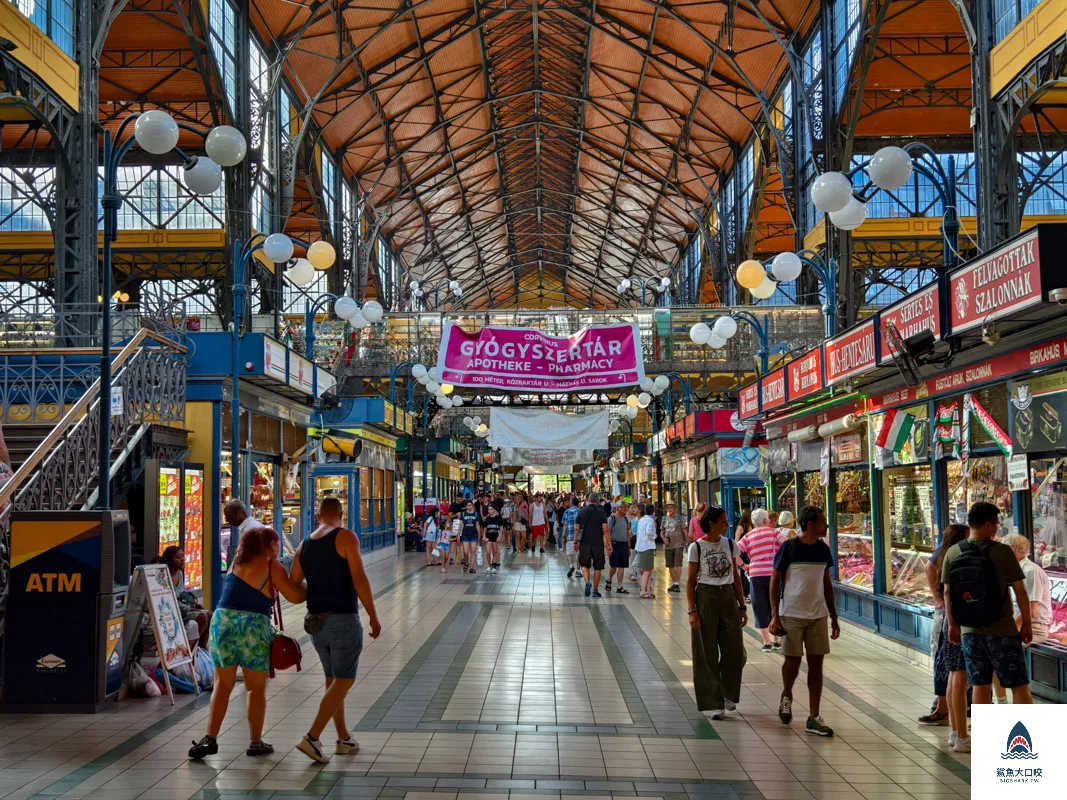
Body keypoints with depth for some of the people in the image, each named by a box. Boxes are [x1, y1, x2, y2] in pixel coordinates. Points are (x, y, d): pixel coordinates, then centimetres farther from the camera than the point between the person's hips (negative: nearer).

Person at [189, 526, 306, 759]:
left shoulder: (237, 562, 15)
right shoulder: (273, 568, -1)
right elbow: (295, 596, -4)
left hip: (222, 620, 4)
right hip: (253, 626, -4)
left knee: (222, 685, 12)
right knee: (256, 688, 8)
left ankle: (210, 739, 8)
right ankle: (255, 743, 13)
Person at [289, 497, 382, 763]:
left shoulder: (305, 544, 9)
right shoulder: (345, 537, -9)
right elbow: (359, 580, -16)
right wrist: (373, 616, -10)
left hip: (316, 620, 7)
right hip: (343, 619, -7)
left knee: (333, 679, 16)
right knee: (344, 681, -1)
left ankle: (344, 738, 23)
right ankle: (312, 737, -10)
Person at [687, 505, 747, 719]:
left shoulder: (730, 544, 5)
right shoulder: (697, 547, -6)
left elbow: (736, 576, 11)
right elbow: (691, 580, -4)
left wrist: (742, 606, 9)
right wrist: (692, 611, -10)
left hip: (728, 597, 4)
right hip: (706, 598, -3)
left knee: (735, 651, 3)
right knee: (708, 654, 1)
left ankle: (728, 694, 27)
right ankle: (715, 703, 10)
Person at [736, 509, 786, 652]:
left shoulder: (748, 536, 7)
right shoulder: (773, 532, 3)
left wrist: (744, 565, 7)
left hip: (756, 575, 0)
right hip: (774, 574, 0)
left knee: (760, 609, 9)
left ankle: (766, 642, 9)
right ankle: (776, 641, 20)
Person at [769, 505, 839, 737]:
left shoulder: (823, 549, 6)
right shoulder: (788, 548, -9)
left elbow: (827, 584, 14)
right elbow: (774, 581, -5)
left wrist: (834, 617, 12)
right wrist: (774, 616, -11)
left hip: (818, 615, 4)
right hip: (791, 614, -4)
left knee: (816, 663, 3)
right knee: (793, 660, -1)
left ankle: (813, 718, 9)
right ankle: (786, 696, 30)